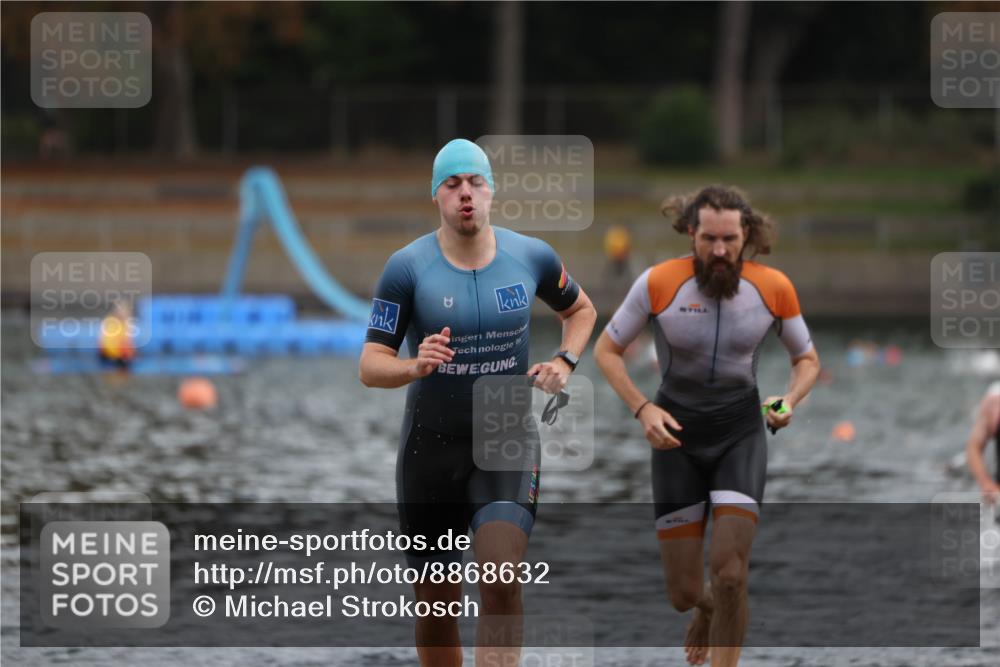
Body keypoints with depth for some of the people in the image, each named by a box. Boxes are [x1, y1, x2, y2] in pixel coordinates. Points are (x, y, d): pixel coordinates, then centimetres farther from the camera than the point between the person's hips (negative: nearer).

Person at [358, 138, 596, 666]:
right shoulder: (407, 267, -9)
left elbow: (580, 310, 21)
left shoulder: (531, 257, -1)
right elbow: (370, 366, -10)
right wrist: (415, 366, -31)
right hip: (431, 445, 0)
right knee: (437, 604, 6)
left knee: (502, 578, -22)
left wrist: (564, 362, 2)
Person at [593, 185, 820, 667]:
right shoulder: (658, 283, -14)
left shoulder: (774, 288, -9)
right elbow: (606, 350, -1)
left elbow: (807, 359, 8)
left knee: (729, 574, -19)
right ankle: (709, 610, 42)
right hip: (677, 433, 0)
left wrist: (790, 400, -14)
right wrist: (642, 409, -16)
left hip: (741, 433, 0)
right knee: (684, 594, 3)